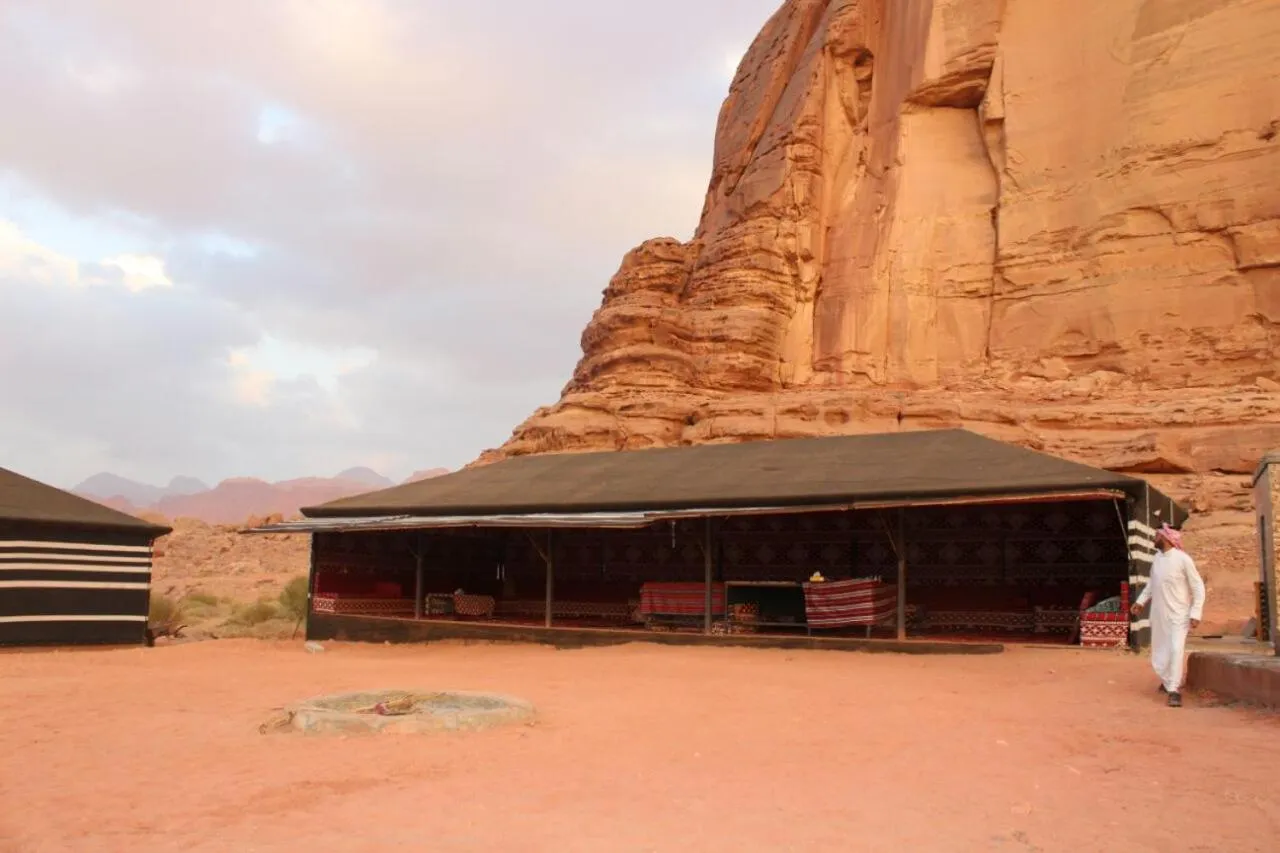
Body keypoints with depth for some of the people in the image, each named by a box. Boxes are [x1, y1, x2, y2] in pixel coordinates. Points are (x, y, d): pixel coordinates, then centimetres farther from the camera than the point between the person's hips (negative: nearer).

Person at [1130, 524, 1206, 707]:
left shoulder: (1183, 559, -13)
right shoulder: (1157, 558, 5)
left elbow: (1198, 587, -10)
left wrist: (1196, 614, -15)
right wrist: (1141, 601, 12)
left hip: (1178, 615, -6)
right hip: (1159, 615, 6)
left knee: (1175, 650, -18)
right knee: (1159, 654, 13)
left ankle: (1174, 690, -11)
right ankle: (1168, 680, 37)